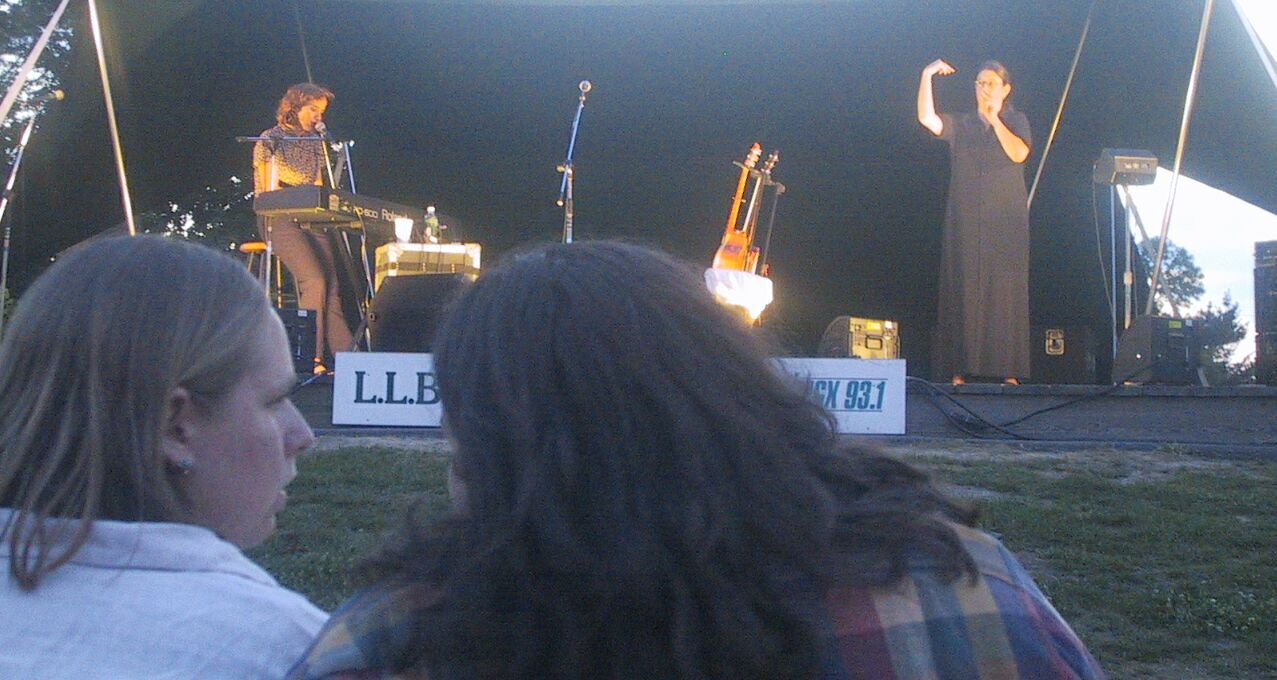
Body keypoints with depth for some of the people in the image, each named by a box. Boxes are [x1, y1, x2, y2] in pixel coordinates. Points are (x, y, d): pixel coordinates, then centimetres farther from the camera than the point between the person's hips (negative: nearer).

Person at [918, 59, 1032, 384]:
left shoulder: (1016, 121, 11)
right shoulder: (961, 125, 12)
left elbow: (1019, 153, -8)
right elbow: (927, 118, -6)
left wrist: (995, 120, -6)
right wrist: (926, 76, -11)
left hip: (1006, 224, -1)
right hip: (966, 221, 1)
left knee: (1004, 292, -5)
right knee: (965, 290, -5)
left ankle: (1007, 369, -6)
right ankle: (960, 369, -7)